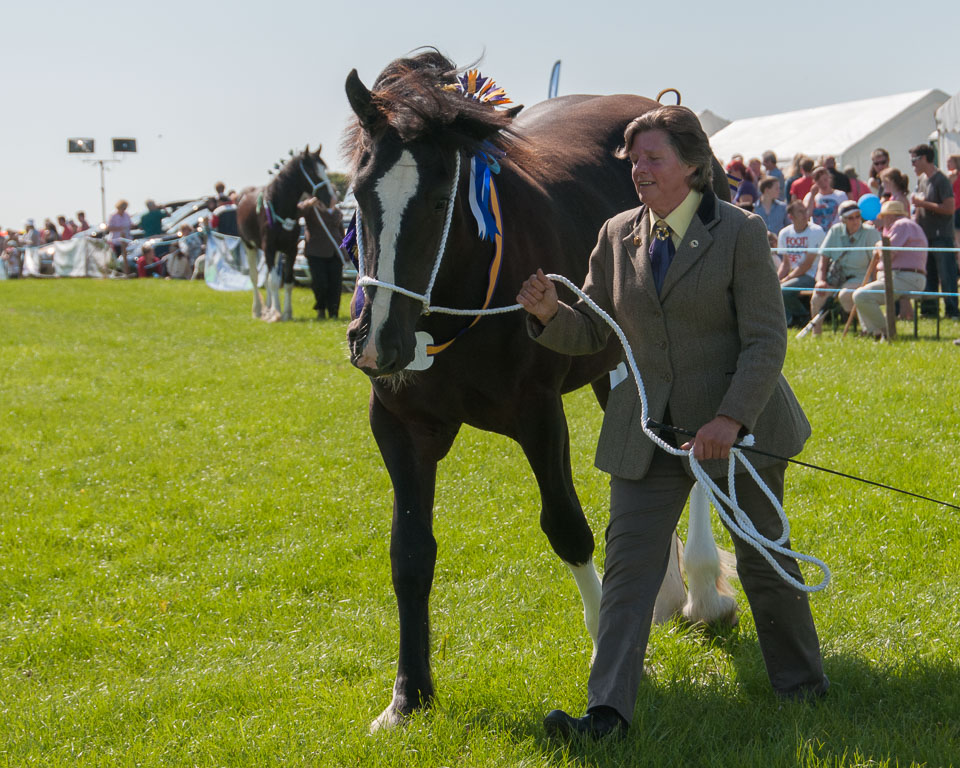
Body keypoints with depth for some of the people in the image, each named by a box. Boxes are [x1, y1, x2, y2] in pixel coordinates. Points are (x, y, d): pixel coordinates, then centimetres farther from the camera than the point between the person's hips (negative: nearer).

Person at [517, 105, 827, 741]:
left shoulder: (741, 233, -9)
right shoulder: (618, 236, 3)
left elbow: (767, 341, -13)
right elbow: (592, 333, 8)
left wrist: (731, 419, -24)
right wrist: (549, 313, -14)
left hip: (739, 424, -3)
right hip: (650, 428, 3)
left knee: (765, 561, 11)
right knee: (628, 561, -7)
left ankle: (804, 687, 32)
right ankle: (608, 712, -9)